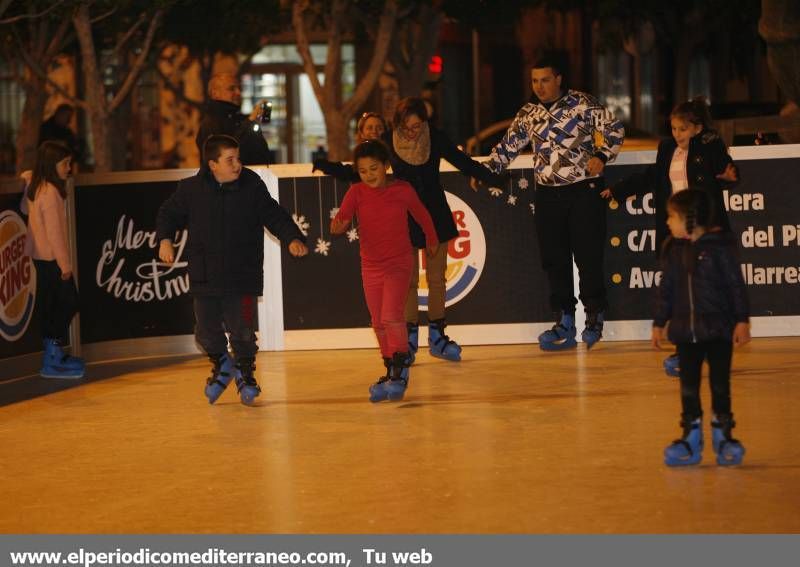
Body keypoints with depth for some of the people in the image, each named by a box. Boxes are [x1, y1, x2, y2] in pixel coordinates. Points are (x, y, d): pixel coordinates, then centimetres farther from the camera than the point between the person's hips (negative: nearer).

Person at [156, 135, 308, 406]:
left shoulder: (252, 187, -2)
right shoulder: (191, 189, -2)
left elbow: (274, 215, 3)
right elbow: (169, 213, 11)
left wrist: (292, 238, -11)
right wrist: (165, 239, -5)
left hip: (243, 277, -1)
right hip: (205, 278, 1)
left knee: (242, 330, -2)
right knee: (206, 330, 5)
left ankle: (245, 373, 24)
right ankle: (221, 364, 36)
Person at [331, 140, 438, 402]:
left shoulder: (402, 190, -7)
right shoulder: (356, 192, -3)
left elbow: (422, 215, 10)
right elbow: (343, 217, -18)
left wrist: (432, 241, 24)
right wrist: (337, 225, -41)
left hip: (399, 263, -4)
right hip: (370, 266, 4)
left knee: (391, 316, -20)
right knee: (379, 323, 11)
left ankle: (400, 371, -12)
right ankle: (391, 372, 25)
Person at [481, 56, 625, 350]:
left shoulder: (583, 104, -4)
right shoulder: (527, 114, 9)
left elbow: (614, 129, 0)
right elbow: (507, 146, 18)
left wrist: (601, 156, -12)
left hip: (584, 191, -4)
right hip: (547, 194, 4)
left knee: (588, 256, -4)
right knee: (554, 259, 4)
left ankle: (594, 318, 8)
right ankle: (564, 322, 11)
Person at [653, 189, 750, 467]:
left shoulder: (719, 245, -10)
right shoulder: (674, 250, 5)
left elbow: (736, 284, -8)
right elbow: (667, 289, 12)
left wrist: (742, 320, -10)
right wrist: (659, 323, 13)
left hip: (718, 329, -5)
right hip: (686, 331, 5)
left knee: (720, 384, 3)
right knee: (689, 386, 8)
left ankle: (723, 435, 12)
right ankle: (691, 438, 15)